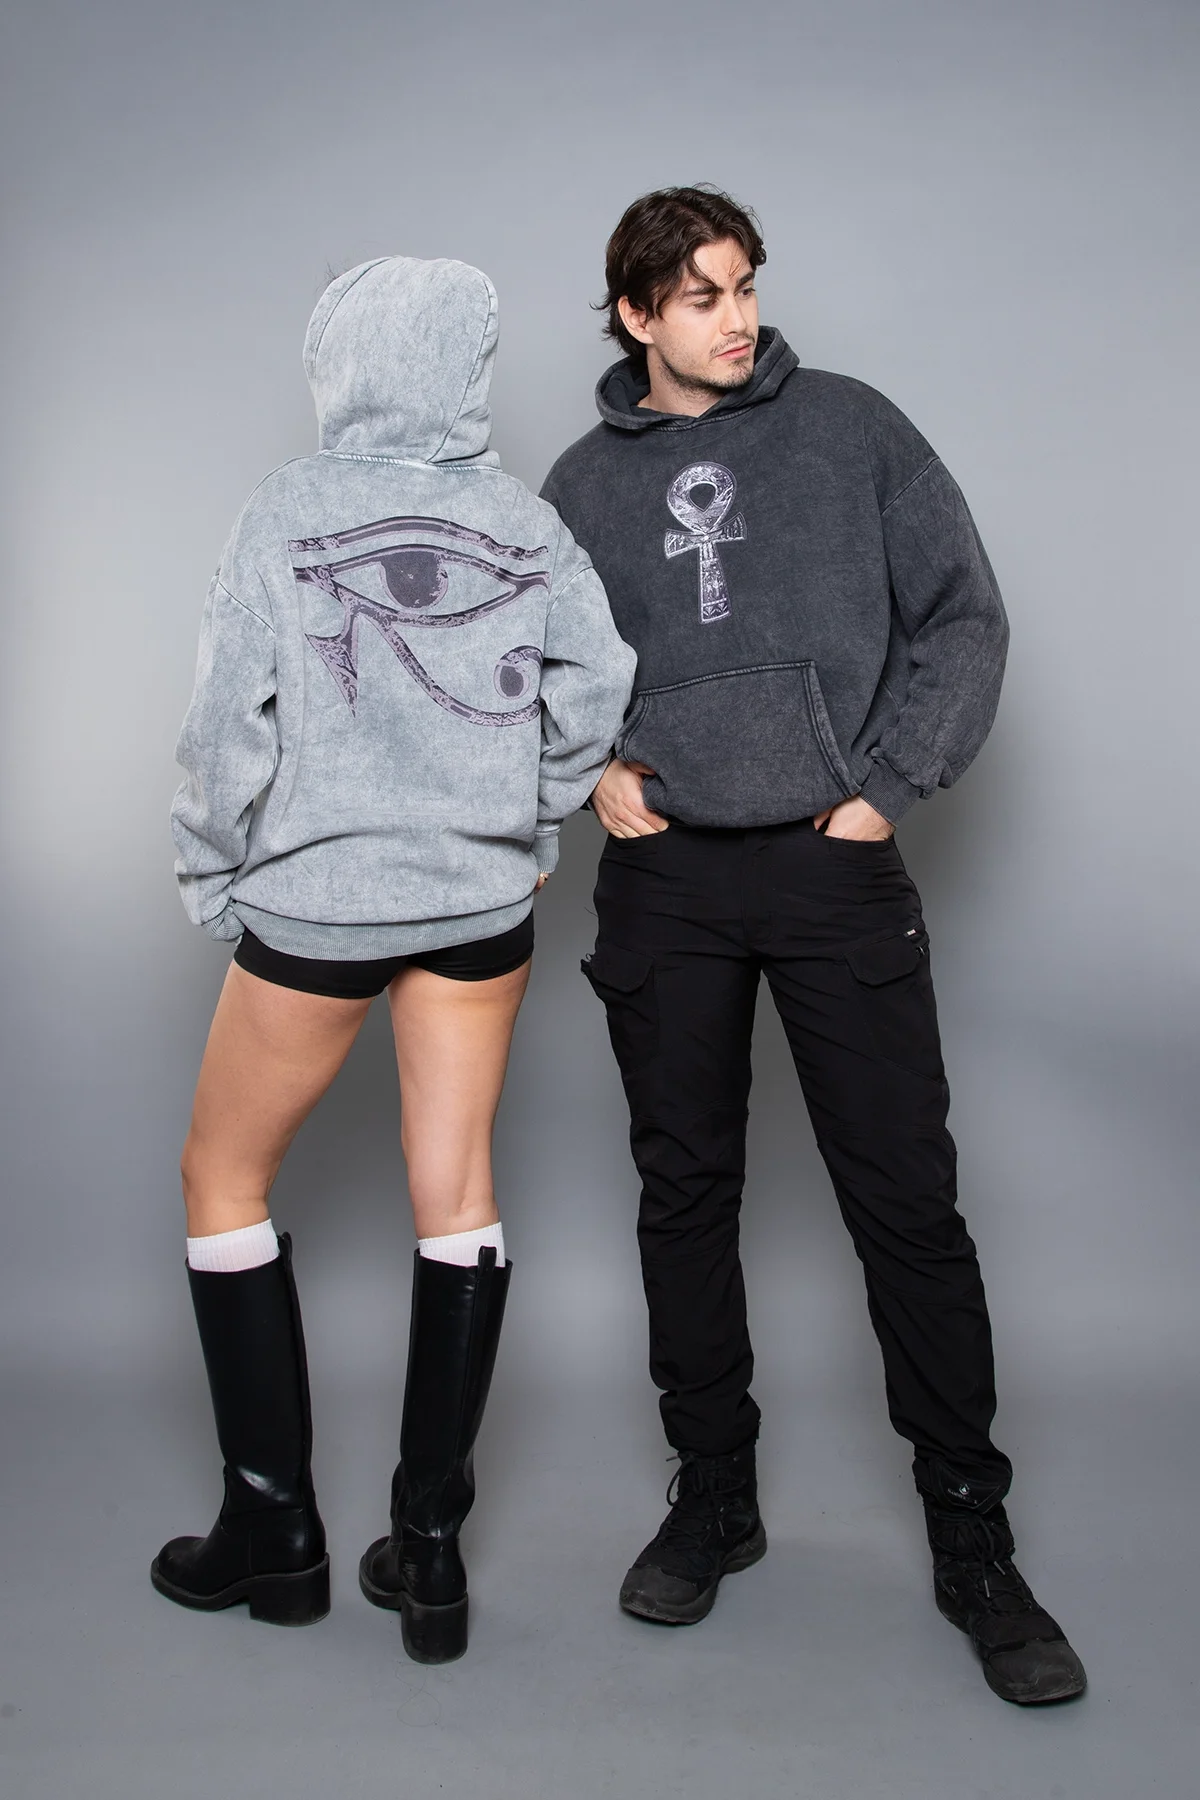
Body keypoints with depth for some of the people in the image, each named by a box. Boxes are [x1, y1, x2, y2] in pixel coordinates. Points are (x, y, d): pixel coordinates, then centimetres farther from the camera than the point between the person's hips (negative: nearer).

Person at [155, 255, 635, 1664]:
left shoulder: (286, 513, -8)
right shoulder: (523, 521, 1)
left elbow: (232, 717, -9)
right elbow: (599, 683, -4)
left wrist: (213, 884, 3)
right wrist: (535, 825, 9)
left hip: (314, 901, -3)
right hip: (481, 900, 4)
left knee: (224, 1178, 15)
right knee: (455, 1198, 10)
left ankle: (274, 1528, 22)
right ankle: (430, 1548, 19)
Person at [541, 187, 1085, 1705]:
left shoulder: (850, 427, 5)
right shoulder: (583, 483, 10)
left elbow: (962, 616, 4)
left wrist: (888, 786, -5)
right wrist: (595, 767, 0)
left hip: (835, 867, -2)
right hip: (665, 881, 2)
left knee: (907, 1203, 0)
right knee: (685, 1194, 9)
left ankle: (973, 1543, 16)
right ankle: (715, 1497, 28)